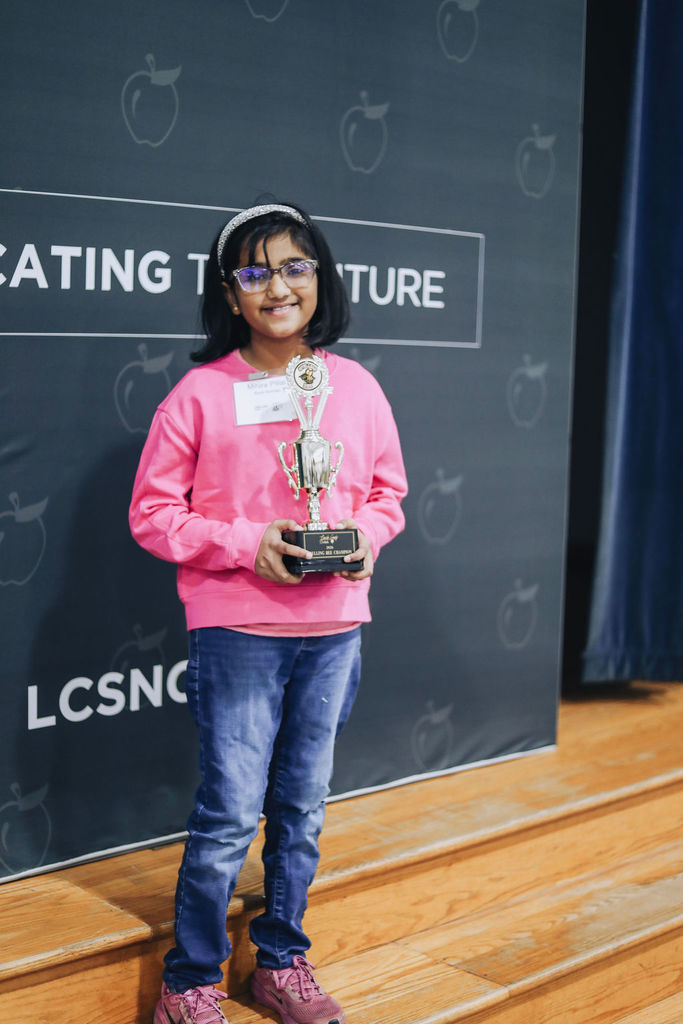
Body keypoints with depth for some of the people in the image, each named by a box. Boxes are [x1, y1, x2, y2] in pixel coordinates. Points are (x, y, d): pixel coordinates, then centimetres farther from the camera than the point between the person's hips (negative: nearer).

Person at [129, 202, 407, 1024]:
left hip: (333, 628, 4)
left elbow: (387, 492, 13)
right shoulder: (201, 392, -7)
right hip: (236, 629, -3)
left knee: (302, 805, 14)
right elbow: (153, 513, -4)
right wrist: (246, 545, -16)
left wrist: (364, 540, -8)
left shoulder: (357, 388, 3)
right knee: (230, 812, -1)